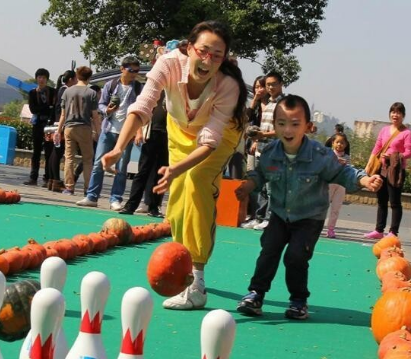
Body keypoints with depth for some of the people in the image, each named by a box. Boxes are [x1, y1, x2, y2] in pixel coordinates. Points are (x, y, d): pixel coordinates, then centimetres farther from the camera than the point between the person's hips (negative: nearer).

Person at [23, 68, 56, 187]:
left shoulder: (52, 91, 4)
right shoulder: (32, 93, 9)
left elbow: (55, 108, -4)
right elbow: (33, 109, -2)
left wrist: (51, 121, -19)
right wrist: (48, 108, -10)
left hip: (49, 123, -2)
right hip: (37, 124, 3)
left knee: (49, 151, -5)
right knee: (36, 151, 5)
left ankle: (47, 178, -5)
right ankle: (33, 178, 6)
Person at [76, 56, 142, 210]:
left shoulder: (139, 88, 2)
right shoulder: (110, 85, 4)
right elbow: (101, 104, 9)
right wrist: (107, 110, -13)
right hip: (108, 130, 1)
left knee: (121, 169, 1)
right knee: (98, 164, 0)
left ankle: (115, 199, 7)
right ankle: (91, 197, 5)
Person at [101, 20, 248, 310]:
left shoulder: (228, 86, -38)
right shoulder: (169, 64, -35)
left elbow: (210, 141, -38)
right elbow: (141, 109, -41)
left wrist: (177, 170, -54)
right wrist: (119, 149, -57)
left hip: (221, 131, -3)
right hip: (181, 127, 4)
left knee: (197, 184, -24)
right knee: (177, 197, 4)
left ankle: (196, 284, -22)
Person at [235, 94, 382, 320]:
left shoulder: (321, 156, -22)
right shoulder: (269, 153, -13)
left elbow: (341, 173, -9)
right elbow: (261, 173, 8)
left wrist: (364, 180, -24)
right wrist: (250, 184, -11)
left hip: (310, 218, -3)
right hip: (280, 214, 3)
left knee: (296, 256, -13)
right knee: (269, 249, -8)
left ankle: (299, 300, 8)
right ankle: (256, 293, 4)